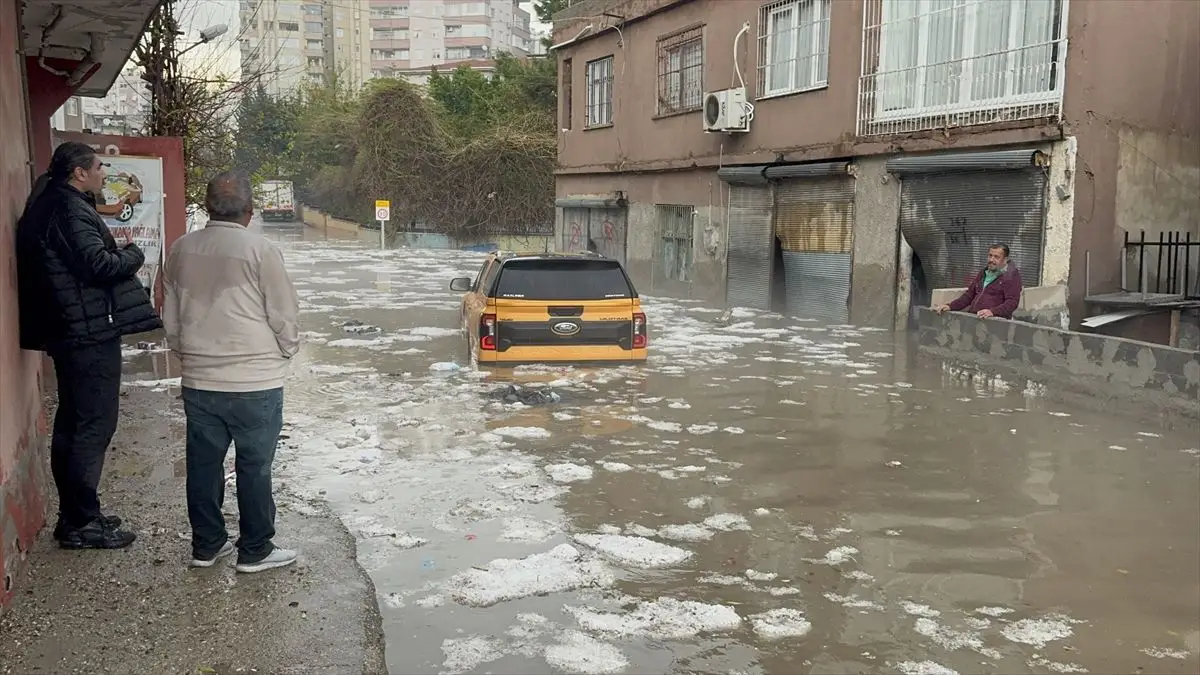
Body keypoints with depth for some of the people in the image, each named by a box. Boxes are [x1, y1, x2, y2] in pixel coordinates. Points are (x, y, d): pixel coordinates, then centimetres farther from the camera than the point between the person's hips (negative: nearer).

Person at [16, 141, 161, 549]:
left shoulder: (50, 205, 16)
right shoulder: (70, 210, -16)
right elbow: (99, 264, -24)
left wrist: (119, 255, 5)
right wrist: (133, 254, -7)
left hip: (71, 333, 11)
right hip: (90, 334, -11)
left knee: (74, 424, 15)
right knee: (94, 425, -5)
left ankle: (74, 515, 24)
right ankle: (81, 523, 0)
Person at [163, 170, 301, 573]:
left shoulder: (181, 250, 1)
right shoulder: (260, 250, -14)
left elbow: (171, 319, 10)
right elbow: (284, 316, -9)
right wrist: (286, 352, 10)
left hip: (198, 381, 5)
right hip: (255, 381, -5)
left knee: (203, 463, 15)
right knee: (254, 467, 6)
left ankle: (206, 544, 27)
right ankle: (255, 551, 16)